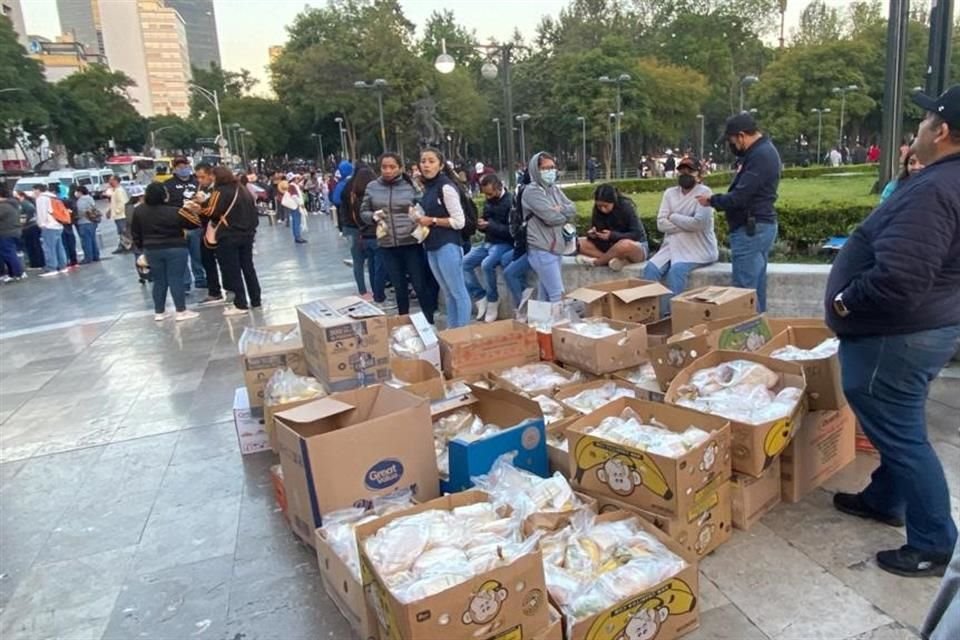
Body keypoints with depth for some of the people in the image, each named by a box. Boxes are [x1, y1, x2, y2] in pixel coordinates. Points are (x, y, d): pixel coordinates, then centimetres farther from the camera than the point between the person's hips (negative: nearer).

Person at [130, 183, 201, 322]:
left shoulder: (138, 211, 0)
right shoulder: (174, 212, -15)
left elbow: (135, 233, 8)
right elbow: (195, 223, -7)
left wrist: (140, 248, 20)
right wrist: (189, 210, 8)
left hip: (152, 251, 4)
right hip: (175, 249, -4)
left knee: (158, 281, 12)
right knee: (176, 280, -1)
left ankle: (159, 312, 18)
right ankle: (181, 311, 1)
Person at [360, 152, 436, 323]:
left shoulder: (410, 186, -2)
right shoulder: (372, 187, 3)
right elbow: (363, 212, 10)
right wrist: (373, 216, -10)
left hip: (411, 243, -2)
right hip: (387, 246, 2)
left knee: (420, 285, 3)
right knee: (399, 287, 15)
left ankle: (429, 321, 17)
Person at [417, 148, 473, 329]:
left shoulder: (446, 187, -12)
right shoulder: (428, 188, 14)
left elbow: (459, 222, -15)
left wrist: (432, 221, -13)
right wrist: (422, 220, 8)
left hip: (448, 246, -9)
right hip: (432, 247, 9)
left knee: (458, 292, -2)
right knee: (447, 293, 15)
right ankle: (451, 331, 23)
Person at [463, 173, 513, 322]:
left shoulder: (510, 202, -14)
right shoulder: (488, 201, 8)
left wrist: (490, 226, -24)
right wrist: (480, 224, -5)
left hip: (505, 244, -8)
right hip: (488, 243, 8)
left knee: (487, 264, -33)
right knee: (464, 263, -9)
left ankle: (493, 300, -12)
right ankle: (481, 297, -3)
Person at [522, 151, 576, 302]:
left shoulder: (554, 188, 14)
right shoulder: (532, 191, -12)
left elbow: (573, 209, 9)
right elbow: (551, 217, -19)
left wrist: (560, 210, -12)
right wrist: (565, 213, 1)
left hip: (554, 248, 8)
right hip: (541, 250, -8)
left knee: (545, 294, 13)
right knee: (558, 295, -8)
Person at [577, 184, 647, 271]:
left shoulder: (626, 207, -18)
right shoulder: (597, 210, -5)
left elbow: (637, 234, -22)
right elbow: (592, 234, 2)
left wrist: (612, 235, -32)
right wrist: (591, 234, -22)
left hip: (636, 247, -5)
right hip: (611, 247, 5)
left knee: (625, 245, -42)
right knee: (581, 244, -16)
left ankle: (596, 262, -17)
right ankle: (620, 260, -27)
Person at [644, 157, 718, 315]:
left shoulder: (704, 192, -6)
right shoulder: (670, 193, 10)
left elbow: (699, 222, -20)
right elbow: (661, 224, -1)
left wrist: (673, 217, -7)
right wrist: (687, 224, -12)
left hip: (698, 249, -5)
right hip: (673, 245, 5)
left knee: (676, 270, -31)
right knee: (651, 268, -20)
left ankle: (671, 311, -20)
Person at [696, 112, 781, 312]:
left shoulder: (760, 156, -18)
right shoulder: (762, 150, 16)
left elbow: (740, 197, -22)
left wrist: (712, 200, -7)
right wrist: (717, 199, 7)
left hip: (751, 229, -11)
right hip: (758, 227, 11)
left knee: (744, 290, -6)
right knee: (756, 288, 14)